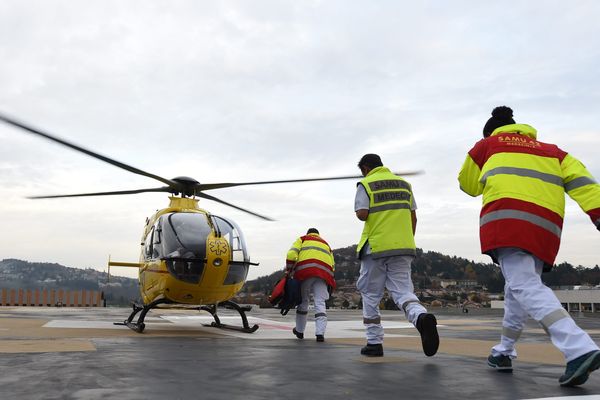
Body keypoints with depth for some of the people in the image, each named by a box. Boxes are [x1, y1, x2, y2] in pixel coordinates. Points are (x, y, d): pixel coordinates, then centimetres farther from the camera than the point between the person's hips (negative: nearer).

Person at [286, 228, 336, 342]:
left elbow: (291, 255, 3)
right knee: (320, 303, -2)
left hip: (305, 271, -2)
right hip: (324, 272, 2)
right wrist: (329, 282, 26)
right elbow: (332, 265, 21)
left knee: (303, 300, 11)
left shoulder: (303, 239, 23)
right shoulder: (325, 244, 33)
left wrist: (289, 271, 12)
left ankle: (299, 331, 22)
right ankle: (320, 333, -14)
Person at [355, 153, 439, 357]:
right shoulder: (404, 183, 15)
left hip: (376, 247, -4)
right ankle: (422, 317, -28)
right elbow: (413, 218, 14)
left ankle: (374, 343, 11)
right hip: (404, 247, 4)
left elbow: (361, 214, -12)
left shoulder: (366, 184, -1)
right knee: (403, 291, 3)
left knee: (371, 295, 9)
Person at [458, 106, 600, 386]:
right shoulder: (551, 150, 27)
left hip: (508, 219, -6)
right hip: (546, 228, 6)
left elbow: (469, 185, 28)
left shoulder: (487, 145, 20)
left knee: (525, 286, -17)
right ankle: (504, 352, 27)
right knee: (518, 287, 19)